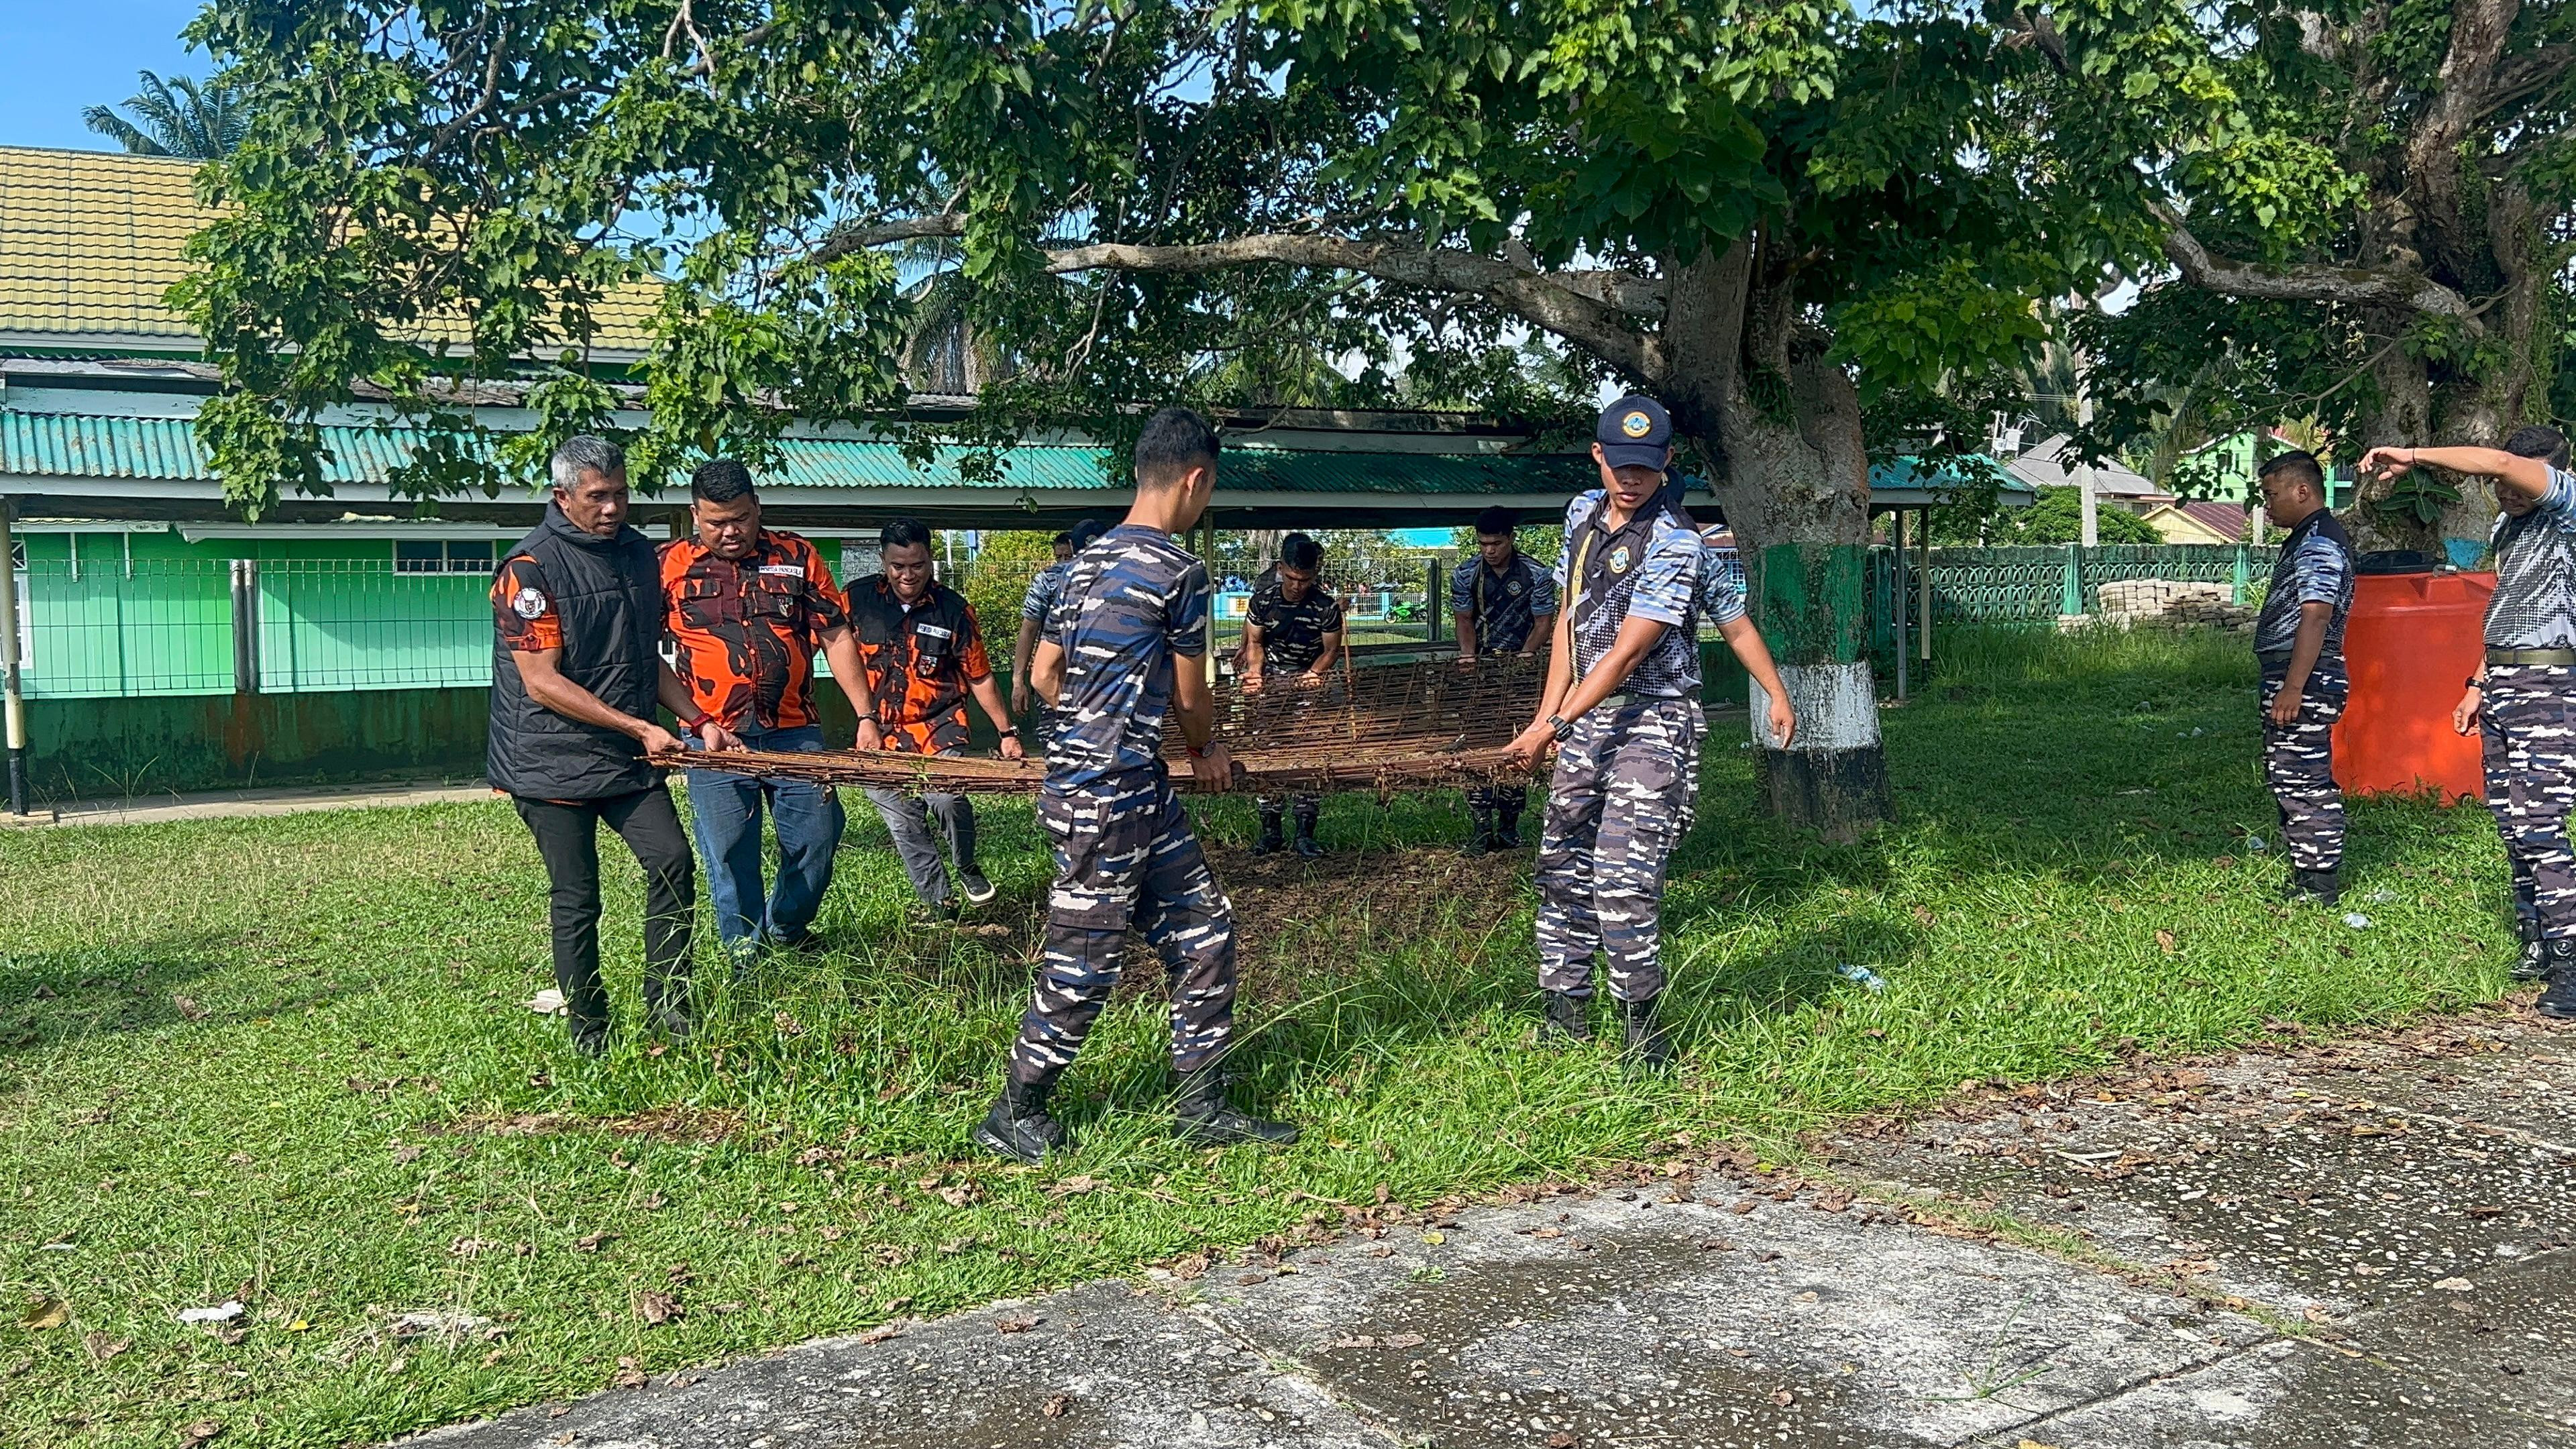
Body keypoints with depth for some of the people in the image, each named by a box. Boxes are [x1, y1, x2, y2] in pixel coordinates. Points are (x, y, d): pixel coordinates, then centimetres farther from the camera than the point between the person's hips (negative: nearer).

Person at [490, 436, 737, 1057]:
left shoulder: (639, 554, 10)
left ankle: (666, 1004, 0)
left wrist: (701, 722, 6)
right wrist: (641, 729, -18)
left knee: (672, 859, -10)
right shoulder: (529, 567, -11)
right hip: (552, 762, -5)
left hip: (627, 755, 6)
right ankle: (589, 1036, 13)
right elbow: (541, 682, -16)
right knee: (576, 900, 0)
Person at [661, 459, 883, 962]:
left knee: (818, 835, 5)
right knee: (729, 855, 3)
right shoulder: (670, 565, 2)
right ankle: (745, 953, 20)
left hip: (794, 732, 1)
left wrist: (865, 716, 0)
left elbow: (836, 638, 6)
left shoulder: (797, 557, 5)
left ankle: (785, 929, 30)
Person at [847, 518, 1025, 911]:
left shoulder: (953, 609, -4)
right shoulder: (857, 600, -3)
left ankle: (969, 871, 5)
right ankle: (938, 903, 16)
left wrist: (1007, 732, 2)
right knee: (905, 824, 2)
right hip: (880, 735, 2)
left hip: (938, 728, -2)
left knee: (947, 799, -23)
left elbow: (980, 677, 3)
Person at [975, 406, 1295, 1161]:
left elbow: (1045, 674, 15)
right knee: (1083, 960, 2)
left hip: (1140, 790, 9)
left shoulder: (1090, 559, 11)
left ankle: (1202, 1108, 20)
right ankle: (1013, 1116, 18)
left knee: (1203, 933, 13)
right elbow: (1191, 694, -1)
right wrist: (1206, 750, 18)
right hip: (1113, 793, -9)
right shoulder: (1181, 569, -13)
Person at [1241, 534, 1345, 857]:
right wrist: (1255, 671, -13)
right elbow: (1255, 643, 5)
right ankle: (1270, 831, 5)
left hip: (1309, 684, -1)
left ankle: (1305, 833, 0)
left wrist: (1312, 676, -16)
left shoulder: (1327, 607, -10)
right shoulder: (1262, 601, -5)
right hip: (1270, 685, 1)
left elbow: (1331, 650, -1)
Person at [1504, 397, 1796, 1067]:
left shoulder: (1674, 543, -15)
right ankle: (1564, 1014, 21)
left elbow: (1627, 654, -17)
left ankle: (1642, 1025, -1)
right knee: (1562, 867, 10)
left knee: (1624, 881, -15)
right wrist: (1547, 715, 12)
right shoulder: (1583, 513, 10)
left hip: (1652, 722, -8)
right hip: (1588, 719, 8)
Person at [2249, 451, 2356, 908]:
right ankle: (2306, 876, 23)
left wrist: (2293, 689, -27)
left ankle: (2321, 886, -2)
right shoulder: (2304, 540, 20)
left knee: (2304, 783, -8)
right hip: (2289, 681, 11)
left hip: (2305, 684, -11)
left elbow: (2316, 617, -23)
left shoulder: (2321, 544, -14)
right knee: (2285, 779, 16)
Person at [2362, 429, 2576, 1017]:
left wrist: (2412, 456, -19)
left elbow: (2501, 463, -26)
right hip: (2501, 684, 9)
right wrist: (2478, 686, 22)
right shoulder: (2506, 527, 18)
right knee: (2510, 822, 9)